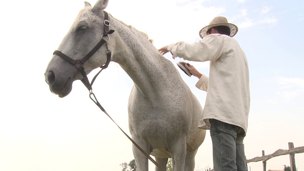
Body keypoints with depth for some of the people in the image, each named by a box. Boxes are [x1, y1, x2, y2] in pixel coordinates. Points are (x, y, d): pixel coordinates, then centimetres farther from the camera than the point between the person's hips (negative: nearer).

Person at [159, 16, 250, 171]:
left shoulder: (220, 40, 7)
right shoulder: (238, 50, 35)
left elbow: (190, 50, -9)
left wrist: (170, 47, 8)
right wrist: (198, 75, 41)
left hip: (223, 113, -9)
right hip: (239, 116, 9)